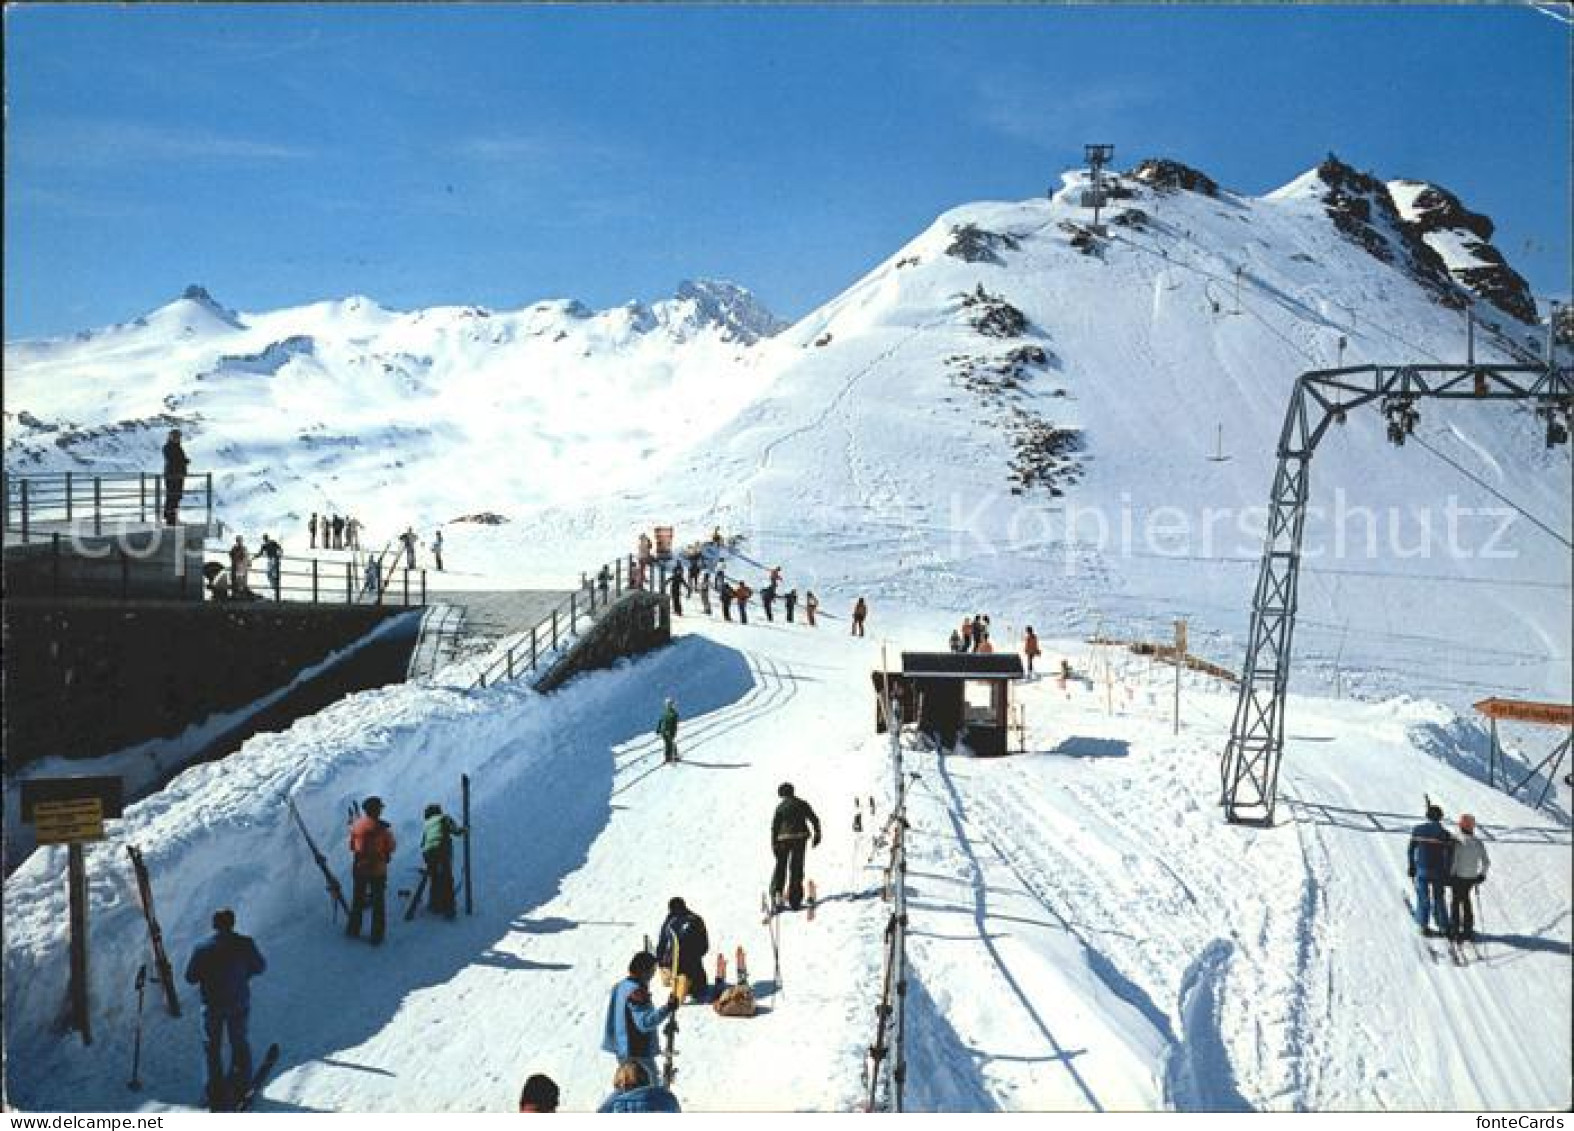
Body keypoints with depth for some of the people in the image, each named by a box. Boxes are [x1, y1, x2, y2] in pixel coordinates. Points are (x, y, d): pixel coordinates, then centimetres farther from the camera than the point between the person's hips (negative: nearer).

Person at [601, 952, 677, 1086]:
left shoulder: (621, 987, 10)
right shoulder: (636, 992, -20)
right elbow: (646, 1023, -28)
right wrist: (668, 1008, -31)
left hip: (623, 1051, 10)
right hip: (638, 1054, -10)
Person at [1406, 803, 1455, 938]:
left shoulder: (1417, 830, -3)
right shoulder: (1444, 833, -8)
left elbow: (1410, 850, 0)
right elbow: (1449, 856, -7)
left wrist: (1412, 868, 10)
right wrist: (1447, 875, 0)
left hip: (1421, 870, 0)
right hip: (1438, 871, 0)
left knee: (1423, 898, 8)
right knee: (1438, 899, 13)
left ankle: (1423, 925, 6)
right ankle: (1443, 927, 18)